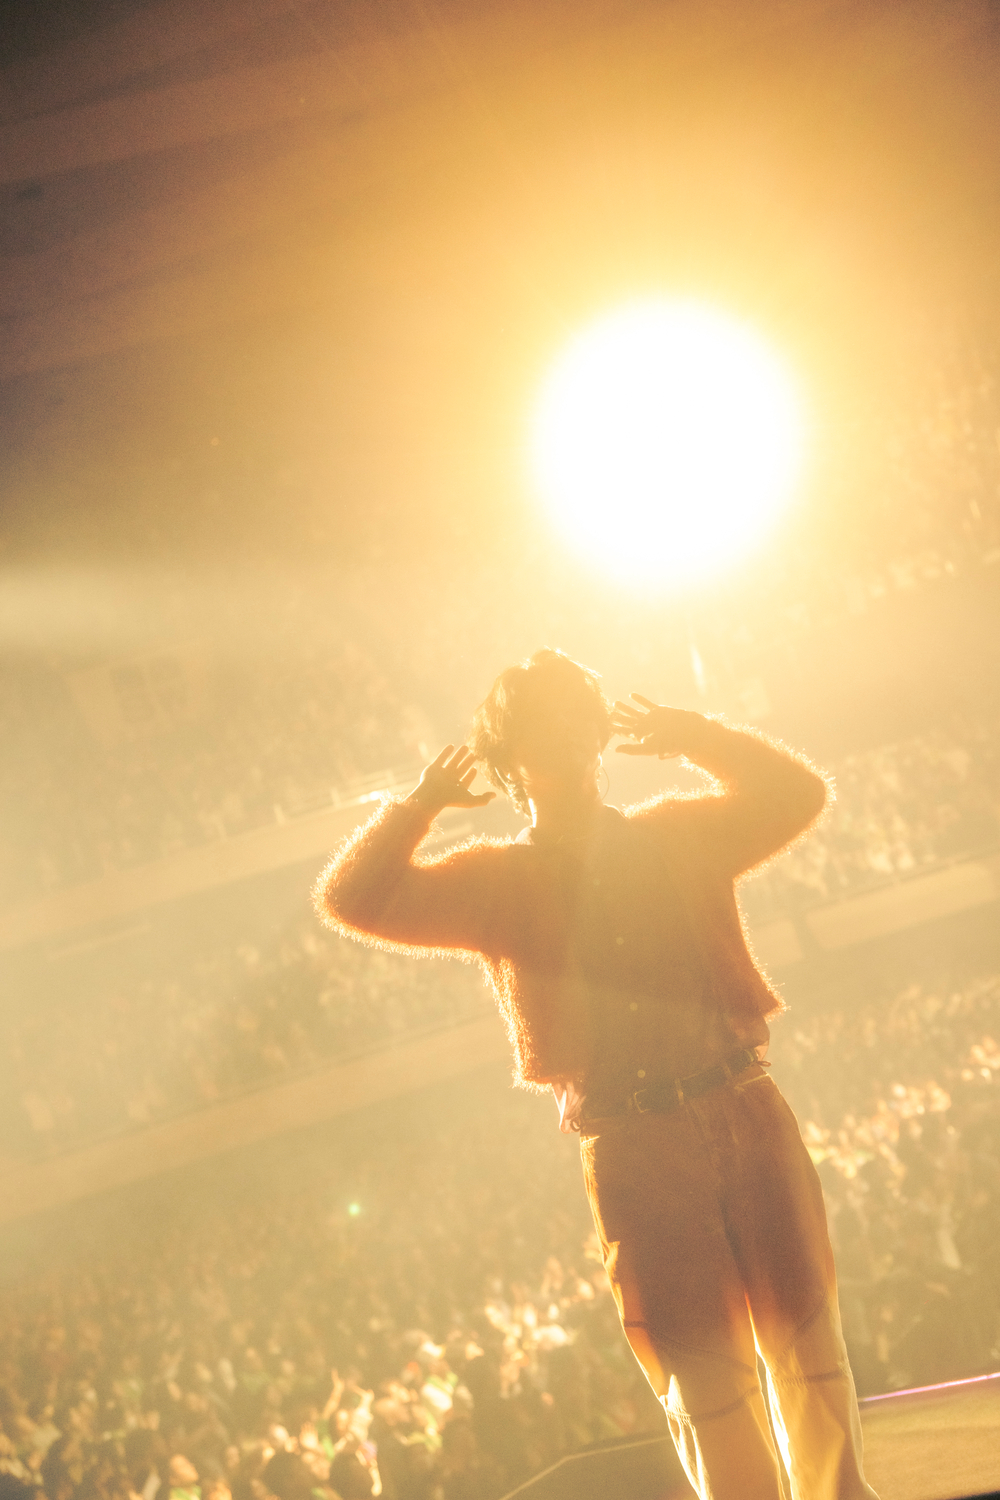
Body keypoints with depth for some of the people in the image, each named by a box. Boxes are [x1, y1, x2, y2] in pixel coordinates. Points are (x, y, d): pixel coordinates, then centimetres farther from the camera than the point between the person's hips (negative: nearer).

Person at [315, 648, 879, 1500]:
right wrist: (422, 805, 1)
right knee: (705, 1369, -3)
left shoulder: (678, 837, 14)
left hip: (745, 1109, 2)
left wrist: (691, 737, 12)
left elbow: (797, 794, 18)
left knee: (805, 1333, 6)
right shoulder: (495, 881, 8)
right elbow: (354, 900, 4)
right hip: (633, 1148, -2)